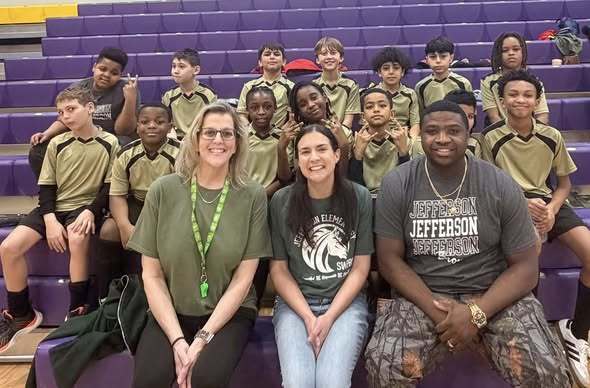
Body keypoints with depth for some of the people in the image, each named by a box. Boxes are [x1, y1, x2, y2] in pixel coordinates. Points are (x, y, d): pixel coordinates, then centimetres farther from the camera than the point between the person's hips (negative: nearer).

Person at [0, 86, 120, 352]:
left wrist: (90, 211, -20)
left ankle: (77, 311, -20)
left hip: (85, 208, -4)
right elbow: (46, 187, 3)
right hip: (54, 208, 4)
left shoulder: (109, 143, -4)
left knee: (77, 239, -38)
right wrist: (50, 220, -12)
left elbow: (110, 187, -5)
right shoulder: (57, 144, 5)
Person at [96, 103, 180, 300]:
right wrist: (125, 226, -23)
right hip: (137, 204, 4)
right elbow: (117, 195, -3)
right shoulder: (126, 155, -6)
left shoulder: (180, 153, -17)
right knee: (108, 230, -20)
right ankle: (107, 296, -3)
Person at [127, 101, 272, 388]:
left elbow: (243, 278, -5)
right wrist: (177, 339, -11)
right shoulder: (163, 190, -5)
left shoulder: (253, 196, -5)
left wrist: (203, 338, -13)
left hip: (230, 313, 0)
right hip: (170, 313, 1)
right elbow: (151, 275, -2)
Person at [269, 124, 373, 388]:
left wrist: (329, 317, -10)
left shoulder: (359, 198, -2)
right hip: (295, 303, 1)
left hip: (346, 302, 0)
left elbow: (360, 268, 0)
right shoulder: (281, 201, -2)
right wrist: (308, 317, -10)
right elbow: (278, 269, 2)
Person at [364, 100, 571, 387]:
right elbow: (390, 259, -3)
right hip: (421, 295, 0)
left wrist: (477, 313, -17)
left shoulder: (501, 186, -3)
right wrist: (436, 310, -16)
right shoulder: (396, 185, -4)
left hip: (493, 295, 1)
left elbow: (525, 266, -2)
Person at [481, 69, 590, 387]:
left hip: (547, 201, 4)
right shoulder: (491, 138, -7)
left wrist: (551, 210, -9)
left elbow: (564, 183, 12)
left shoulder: (552, 137, 4)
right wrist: (524, 204, -18)